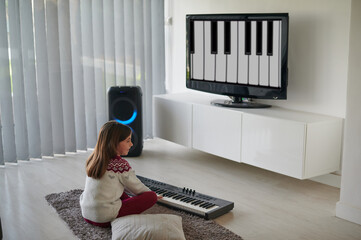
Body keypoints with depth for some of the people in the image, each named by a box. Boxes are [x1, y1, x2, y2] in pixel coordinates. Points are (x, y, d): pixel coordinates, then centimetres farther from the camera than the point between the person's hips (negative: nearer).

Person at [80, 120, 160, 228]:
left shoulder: (94, 159, 4)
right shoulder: (121, 164, -17)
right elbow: (137, 187, 0)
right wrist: (153, 196, 19)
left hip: (86, 213, 8)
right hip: (104, 220, -8)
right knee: (152, 196, -7)